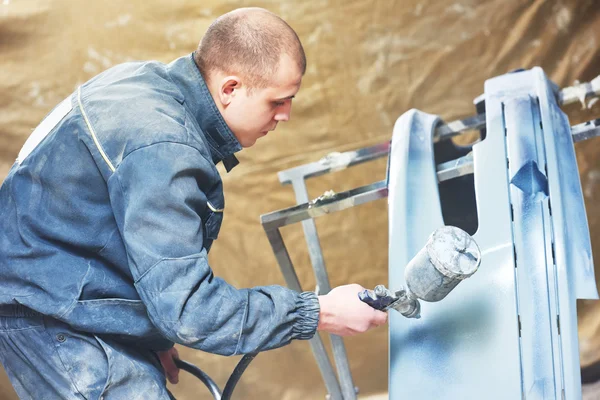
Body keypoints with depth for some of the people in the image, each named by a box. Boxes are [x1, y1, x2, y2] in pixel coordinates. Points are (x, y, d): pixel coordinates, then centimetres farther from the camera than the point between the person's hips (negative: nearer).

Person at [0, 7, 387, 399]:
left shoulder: (148, 80, 2)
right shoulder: (161, 147, -28)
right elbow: (188, 311, -27)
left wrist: (154, 335, 14)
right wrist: (320, 313, -22)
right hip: (46, 320, -10)